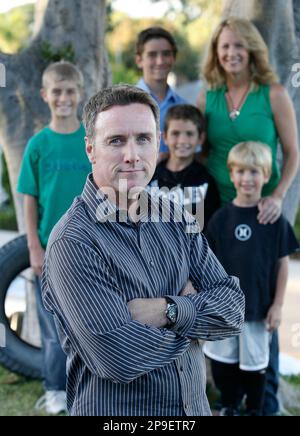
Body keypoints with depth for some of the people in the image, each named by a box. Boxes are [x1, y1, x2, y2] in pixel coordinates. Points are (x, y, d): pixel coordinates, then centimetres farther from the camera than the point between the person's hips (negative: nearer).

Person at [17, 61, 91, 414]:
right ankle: (55, 389, 19)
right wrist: (34, 248, -5)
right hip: (51, 248, 0)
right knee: (54, 322, 6)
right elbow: (30, 200, 0)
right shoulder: (38, 144, -2)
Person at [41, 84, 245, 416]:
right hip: (114, 414, -6)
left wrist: (168, 311, -21)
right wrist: (194, 311, -12)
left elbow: (233, 307, -4)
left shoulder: (175, 220, 1)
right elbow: (119, 358, -26)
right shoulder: (73, 242, -19)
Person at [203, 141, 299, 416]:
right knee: (225, 360, 13)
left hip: (259, 306, -2)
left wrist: (278, 305, -4)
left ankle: (255, 410, 27)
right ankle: (228, 407, 32)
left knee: (255, 363, 9)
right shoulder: (221, 218, -3)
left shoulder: (274, 218, -7)